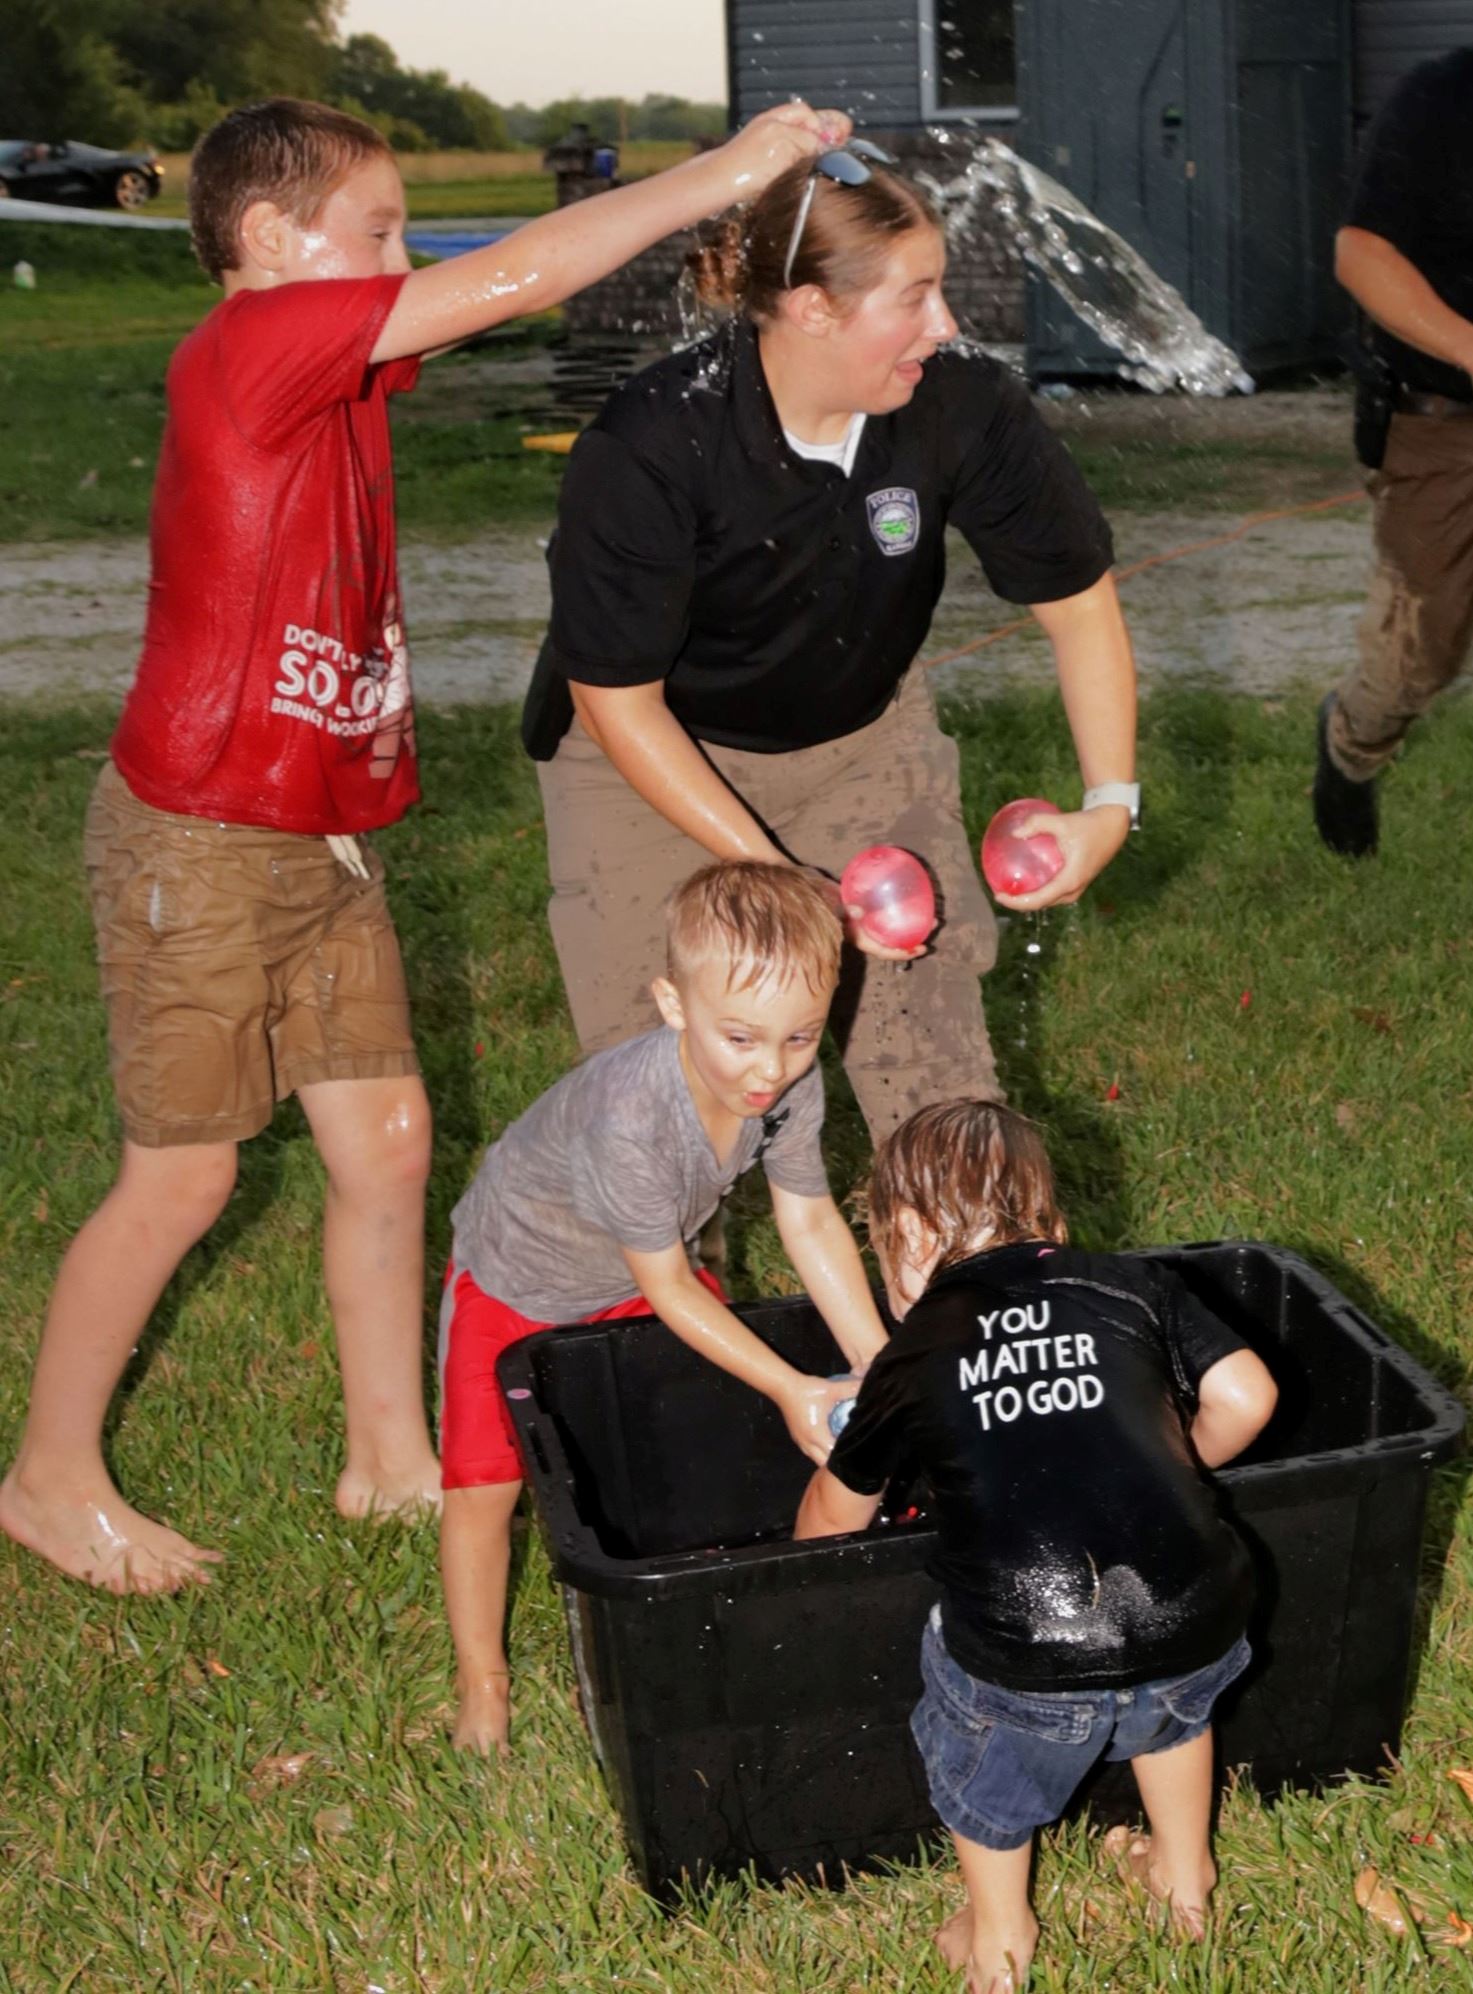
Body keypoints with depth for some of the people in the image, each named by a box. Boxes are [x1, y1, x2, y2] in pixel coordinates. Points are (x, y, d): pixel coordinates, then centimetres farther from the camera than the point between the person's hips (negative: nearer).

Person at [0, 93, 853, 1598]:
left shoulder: (336, 362, 7)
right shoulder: (250, 341, -18)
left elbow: (508, 294, 6)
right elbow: (510, 281, -23)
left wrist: (726, 186, -3)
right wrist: (723, 170, -16)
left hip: (323, 842, 8)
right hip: (198, 846, -8)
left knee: (387, 1142, 11)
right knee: (181, 1178, 3)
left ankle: (391, 1455, 27)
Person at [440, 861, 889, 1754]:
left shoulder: (793, 1084, -26)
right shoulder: (628, 1118, -44)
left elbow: (812, 1223, -11)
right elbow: (669, 1289, -31)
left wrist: (879, 1369, -17)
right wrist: (791, 1388, -29)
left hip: (642, 1271, 6)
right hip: (517, 1279, -6)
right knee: (485, 1481, -7)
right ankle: (483, 1681, 14)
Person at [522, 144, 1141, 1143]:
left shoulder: (965, 406, -22)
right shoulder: (645, 448, -32)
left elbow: (1078, 601, -8)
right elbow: (619, 702, -22)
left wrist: (1110, 802, -18)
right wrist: (781, 880, -26)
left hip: (863, 737, 3)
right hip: (653, 760, -3)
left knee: (934, 1052, 0)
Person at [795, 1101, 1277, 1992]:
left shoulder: (913, 1360, 13)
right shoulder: (1132, 1286, 13)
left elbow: (836, 1514, 26)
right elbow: (1245, 1399, 8)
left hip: (1026, 1658, -2)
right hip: (1193, 1621, 3)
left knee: (985, 1760, 30)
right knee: (1175, 1695, 38)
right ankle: (1185, 1876, 54)